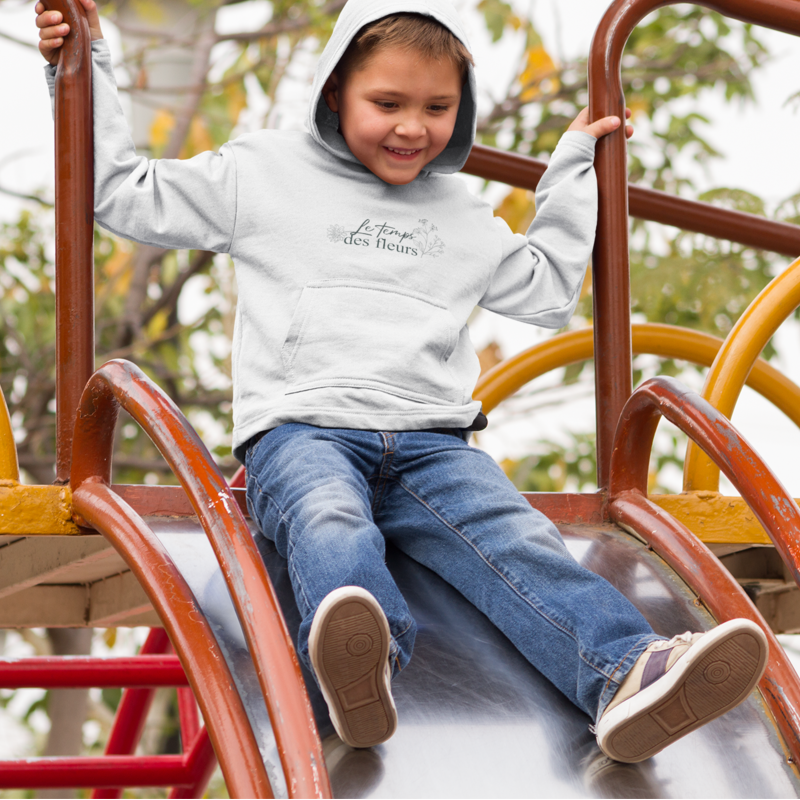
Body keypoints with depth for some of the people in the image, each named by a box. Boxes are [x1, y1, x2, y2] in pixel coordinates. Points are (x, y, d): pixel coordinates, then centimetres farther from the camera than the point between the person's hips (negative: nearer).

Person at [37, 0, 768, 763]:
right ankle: (360, 661, -71)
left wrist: (572, 165, 39)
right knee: (331, 526, -39)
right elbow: (125, 193, 18)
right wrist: (86, 70, 16)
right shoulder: (264, 172, 16)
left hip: (431, 442, 3)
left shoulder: (462, 216, 26)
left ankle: (628, 675, -53)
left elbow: (547, 291, 38)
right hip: (300, 434, -3)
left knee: (516, 540, -27)